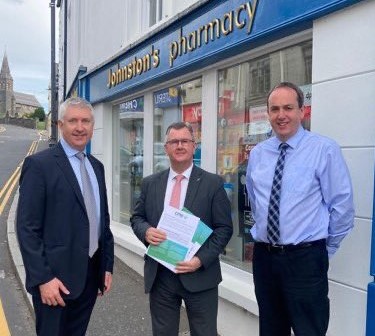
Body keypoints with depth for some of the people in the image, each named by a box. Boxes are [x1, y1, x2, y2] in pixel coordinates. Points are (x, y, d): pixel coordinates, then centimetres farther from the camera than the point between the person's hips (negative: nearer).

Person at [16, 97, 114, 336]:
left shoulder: (96, 166, 10)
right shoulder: (39, 164, -11)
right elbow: (27, 228, -13)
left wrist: (107, 265, 11)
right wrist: (43, 278, -16)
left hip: (91, 274, 6)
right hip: (56, 277, -6)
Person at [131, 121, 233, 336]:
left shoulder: (213, 183, -4)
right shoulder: (150, 183, 7)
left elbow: (224, 228, -5)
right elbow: (137, 217, 12)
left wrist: (201, 260, -16)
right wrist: (146, 231, -11)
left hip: (200, 274, -2)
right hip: (159, 275, 3)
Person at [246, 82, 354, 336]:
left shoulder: (324, 149, -10)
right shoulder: (257, 154, 5)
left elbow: (342, 205, -7)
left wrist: (325, 249, 0)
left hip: (305, 259, -4)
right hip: (263, 256, 5)